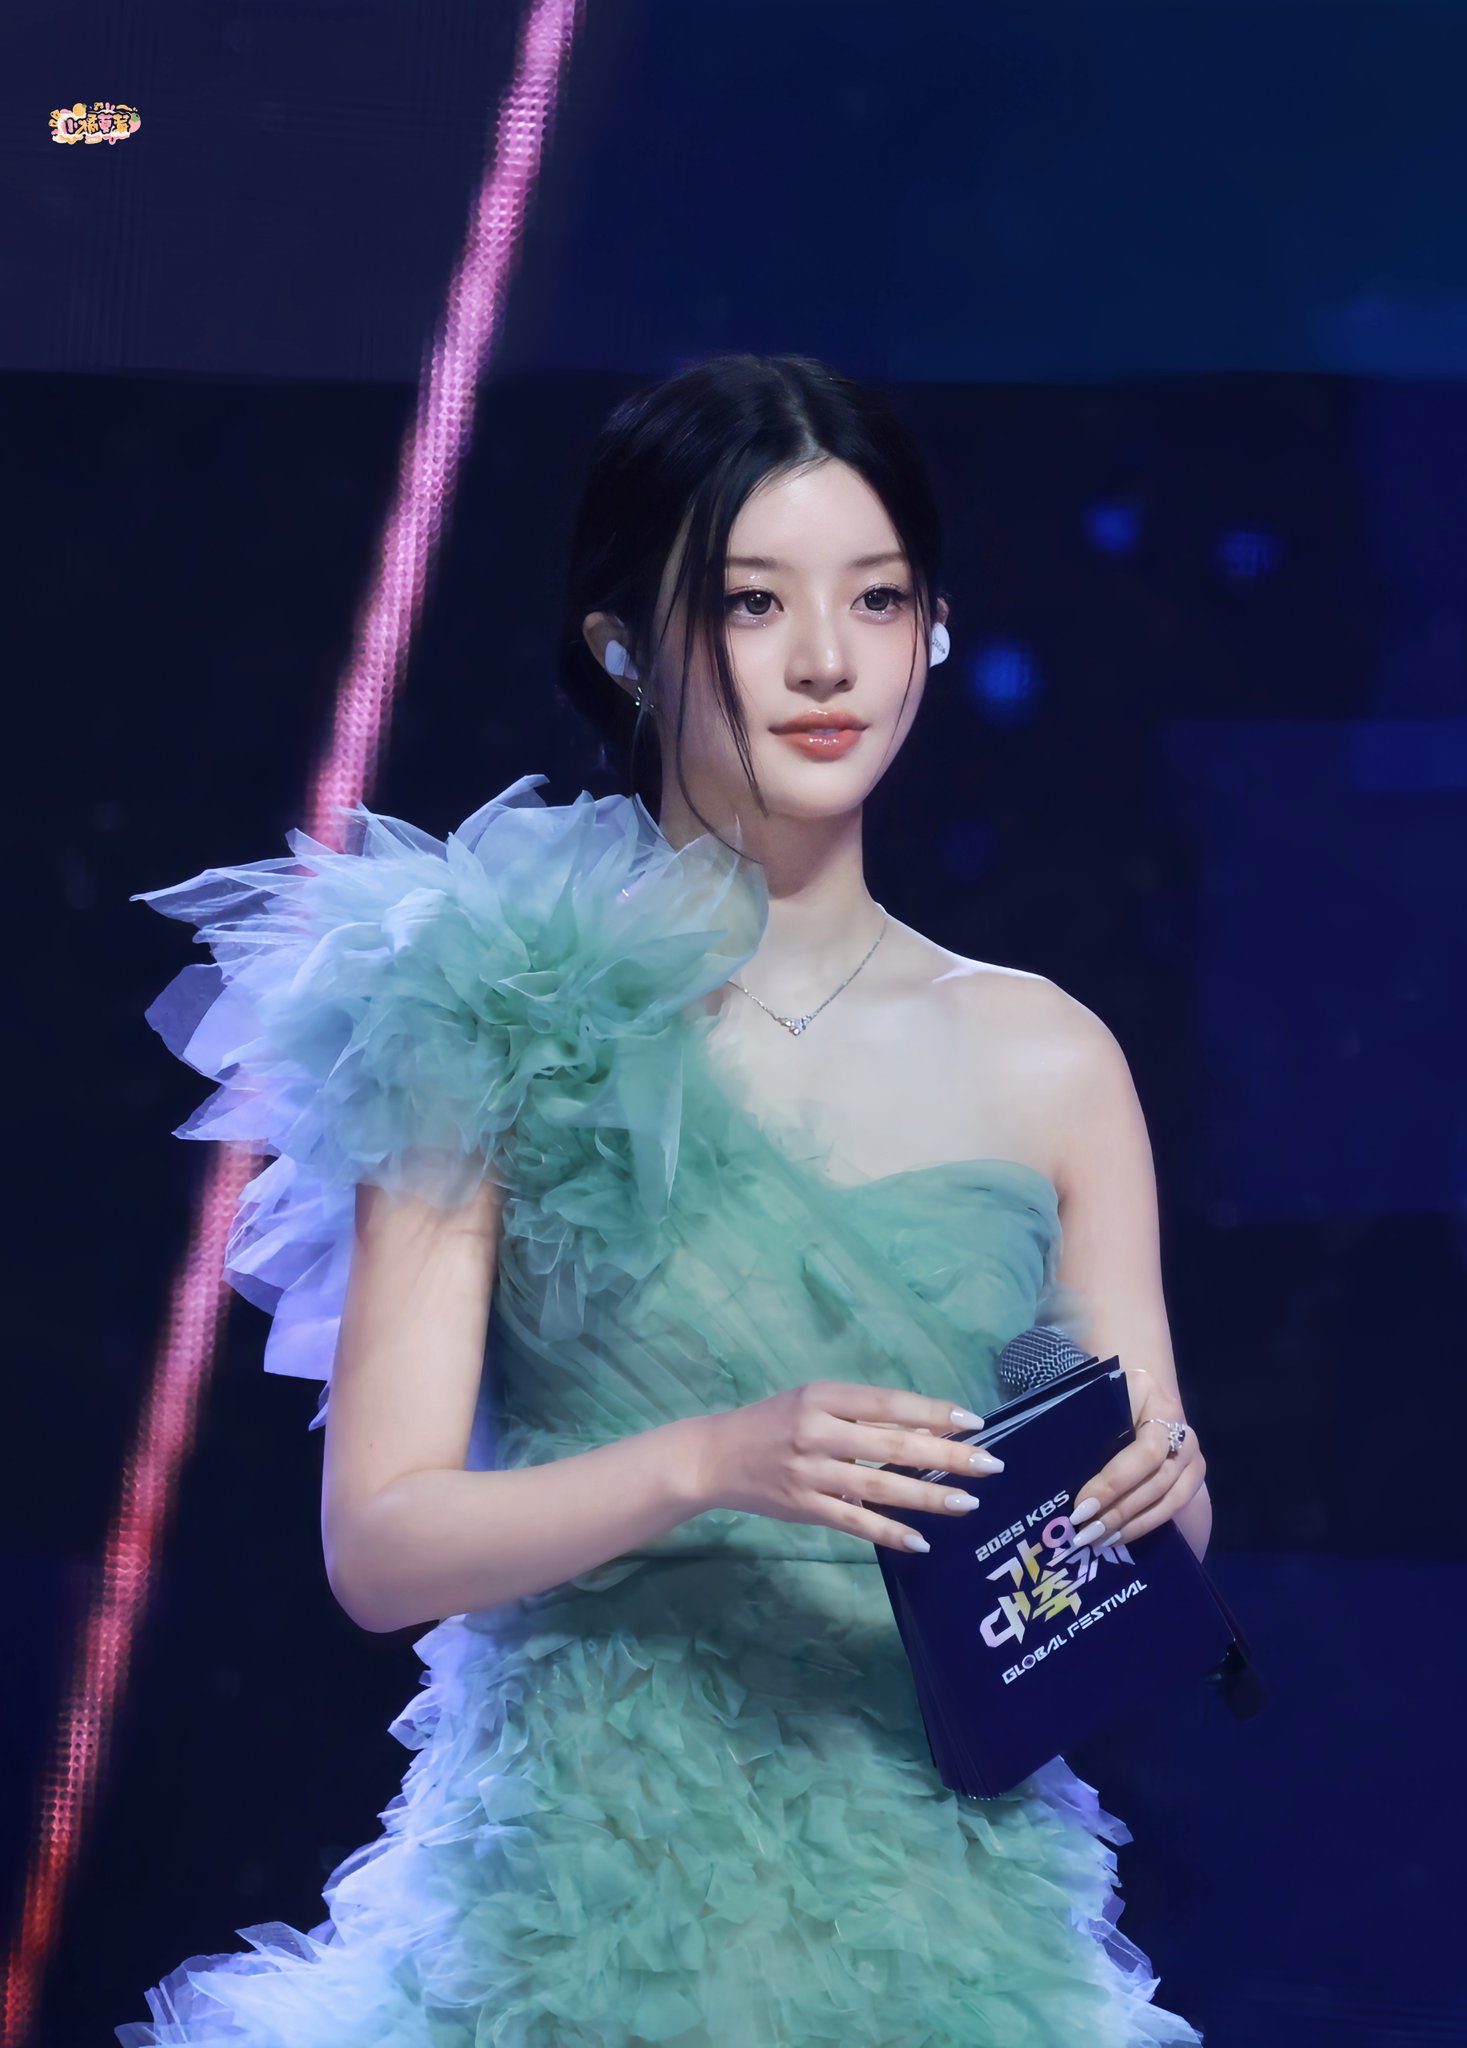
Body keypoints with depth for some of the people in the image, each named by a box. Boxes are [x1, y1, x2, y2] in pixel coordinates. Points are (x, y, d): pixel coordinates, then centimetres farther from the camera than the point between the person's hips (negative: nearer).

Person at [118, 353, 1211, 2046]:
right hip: (588, 1909, -2)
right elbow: (379, 1547, -8)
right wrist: (711, 1462, -21)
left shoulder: (1041, 1060, 4)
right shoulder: (500, 1037, -4)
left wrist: (1152, 1497, -12)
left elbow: (1161, 1533, 10)